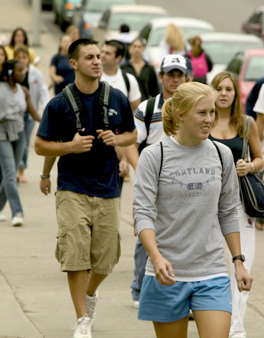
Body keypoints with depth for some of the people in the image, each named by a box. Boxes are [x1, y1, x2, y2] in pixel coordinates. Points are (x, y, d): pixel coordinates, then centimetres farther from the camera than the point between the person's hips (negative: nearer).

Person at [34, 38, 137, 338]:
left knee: (105, 258, 6)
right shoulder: (59, 104, -3)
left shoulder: (117, 99, 5)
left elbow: (132, 134, 17)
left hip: (108, 190, 3)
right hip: (73, 189, -3)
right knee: (76, 256, -10)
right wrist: (71, 146, -15)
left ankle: (91, 294, 38)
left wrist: (116, 139, -5)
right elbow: (40, 145, 2)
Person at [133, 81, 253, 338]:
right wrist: (156, 257, -27)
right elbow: (143, 212, -12)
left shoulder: (221, 155, 5)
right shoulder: (154, 156, -6)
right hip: (167, 274, -2)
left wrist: (238, 261, 11)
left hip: (212, 273, 2)